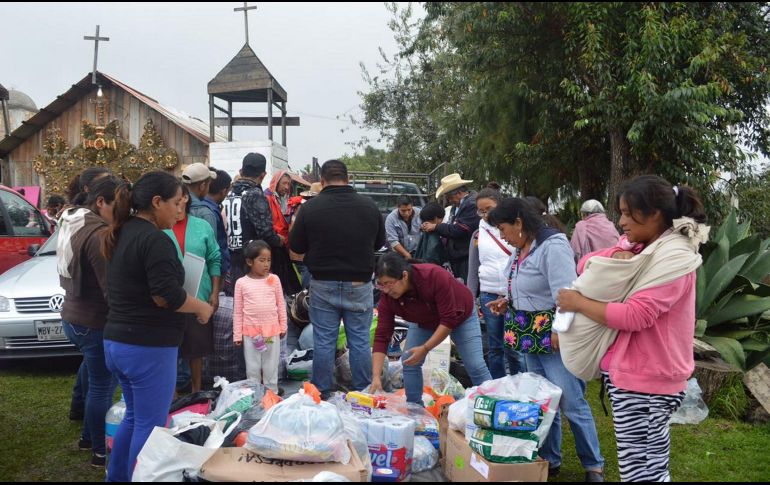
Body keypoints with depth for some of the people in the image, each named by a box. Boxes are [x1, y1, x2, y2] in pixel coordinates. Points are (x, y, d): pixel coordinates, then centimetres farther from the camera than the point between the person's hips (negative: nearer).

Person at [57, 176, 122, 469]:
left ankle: (89, 436, 36)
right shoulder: (100, 234, -23)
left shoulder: (73, 223, 9)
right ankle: (101, 452, 15)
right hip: (95, 323, -10)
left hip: (74, 317, 10)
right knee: (102, 386, 3)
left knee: (96, 380, 23)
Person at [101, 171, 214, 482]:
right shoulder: (154, 239, -18)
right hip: (147, 347, -10)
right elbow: (167, 295, -25)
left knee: (134, 417, 23)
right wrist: (202, 308, -9)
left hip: (116, 341, 10)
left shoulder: (122, 234, 11)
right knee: (151, 425, 3)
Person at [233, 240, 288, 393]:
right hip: (250, 331, 0)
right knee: (252, 368, 9)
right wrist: (237, 334, 1)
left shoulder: (274, 279, -1)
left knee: (271, 367, 10)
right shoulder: (241, 283, -3)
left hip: (272, 330, 1)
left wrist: (283, 326, 7)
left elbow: (281, 305, 6)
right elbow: (237, 310, 1)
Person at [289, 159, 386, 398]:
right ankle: (363, 393, 16)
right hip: (359, 284, 1)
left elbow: (296, 246, 0)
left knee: (323, 341, 8)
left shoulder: (310, 207, -9)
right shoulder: (369, 206, -3)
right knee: (360, 341, 9)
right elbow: (379, 243, 10)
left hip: (324, 285, -1)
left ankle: (322, 392, 17)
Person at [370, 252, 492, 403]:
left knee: (476, 366, -8)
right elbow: (381, 337, -27)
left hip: (460, 315, -4)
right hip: (424, 322, 4)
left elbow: (449, 320, -36)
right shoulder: (387, 298, -27)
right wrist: (376, 376, -35)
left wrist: (425, 349, -40)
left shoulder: (436, 276, -40)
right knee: (408, 362, -8)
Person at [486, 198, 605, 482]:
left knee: (572, 403, 0)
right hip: (532, 336, 9)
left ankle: (594, 466, 17)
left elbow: (566, 294, -25)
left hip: (555, 336, -9)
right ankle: (549, 461, 30)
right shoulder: (521, 249, 7)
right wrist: (509, 302, 6)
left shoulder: (553, 247, -21)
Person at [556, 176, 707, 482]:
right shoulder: (635, 245, 9)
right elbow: (586, 264, 9)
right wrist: (615, 255, -11)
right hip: (630, 372, 9)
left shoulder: (674, 259, -16)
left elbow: (634, 316, -25)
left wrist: (577, 303, -16)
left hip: (645, 381, -9)